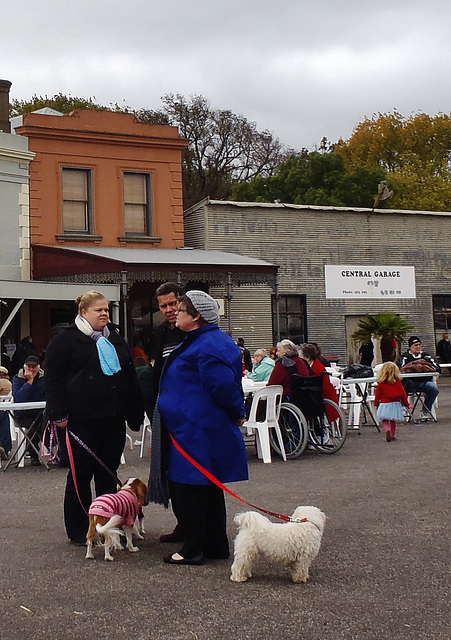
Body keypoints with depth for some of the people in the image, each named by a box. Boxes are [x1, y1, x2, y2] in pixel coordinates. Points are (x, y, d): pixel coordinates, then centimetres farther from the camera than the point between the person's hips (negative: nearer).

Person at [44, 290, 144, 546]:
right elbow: (53, 379, -7)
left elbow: (131, 378, 21)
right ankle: (78, 531, 10)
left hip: (113, 419, 6)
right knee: (81, 474, 0)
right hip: (83, 420, -6)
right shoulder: (65, 340, -2)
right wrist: (59, 415, -14)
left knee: (108, 474, 11)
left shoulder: (116, 340, 18)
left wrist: (136, 412, 16)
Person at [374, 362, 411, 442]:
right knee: (393, 421, 18)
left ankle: (387, 430, -21)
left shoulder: (381, 384, -6)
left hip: (384, 404, -2)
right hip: (395, 404, 2)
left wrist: (376, 405, 15)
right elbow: (403, 393, 1)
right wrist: (407, 404, 13)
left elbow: (377, 395, 0)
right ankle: (393, 435, 21)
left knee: (385, 420, 7)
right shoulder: (398, 382, -4)